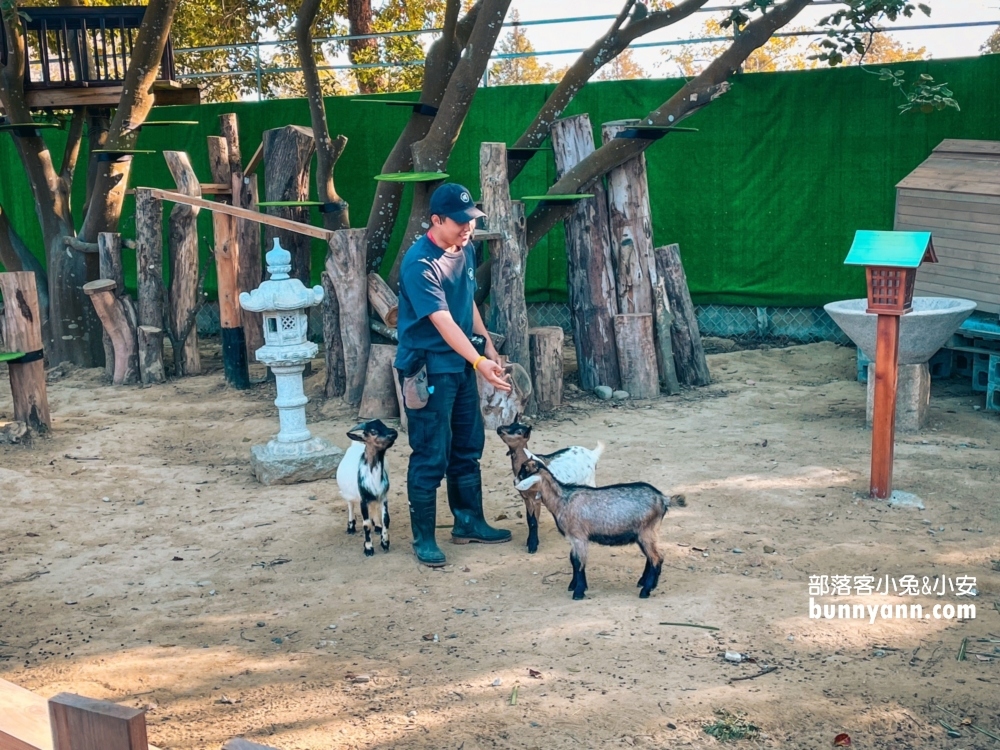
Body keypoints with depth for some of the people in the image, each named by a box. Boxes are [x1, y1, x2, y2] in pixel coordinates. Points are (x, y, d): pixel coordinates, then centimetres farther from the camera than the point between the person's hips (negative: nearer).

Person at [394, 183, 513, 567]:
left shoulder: (466, 251, 6)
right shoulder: (420, 263, -20)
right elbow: (443, 322, -27)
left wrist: (489, 348, 15)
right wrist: (479, 362, -34)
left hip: (461, 363, 8)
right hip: (427, 368, -8)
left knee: (468, 447, 15)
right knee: (430, 455, -3)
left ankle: (469, 522, 29)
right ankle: (423, 538, 9)